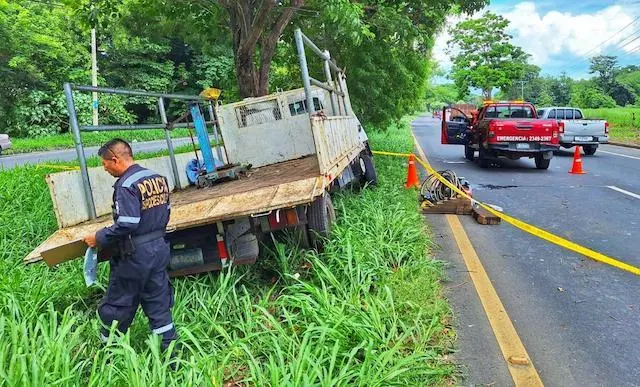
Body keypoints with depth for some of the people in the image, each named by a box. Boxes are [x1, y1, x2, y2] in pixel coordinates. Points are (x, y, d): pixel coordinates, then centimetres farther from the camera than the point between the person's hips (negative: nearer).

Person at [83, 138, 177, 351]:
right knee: (159, 304, 14)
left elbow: (126, 224, -25)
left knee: (118, 305, 11)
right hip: (159, 248, 8)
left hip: (135, 255, -8)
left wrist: (99, 238, -13)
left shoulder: (127, 185, -19)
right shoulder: (158, 178, 6)